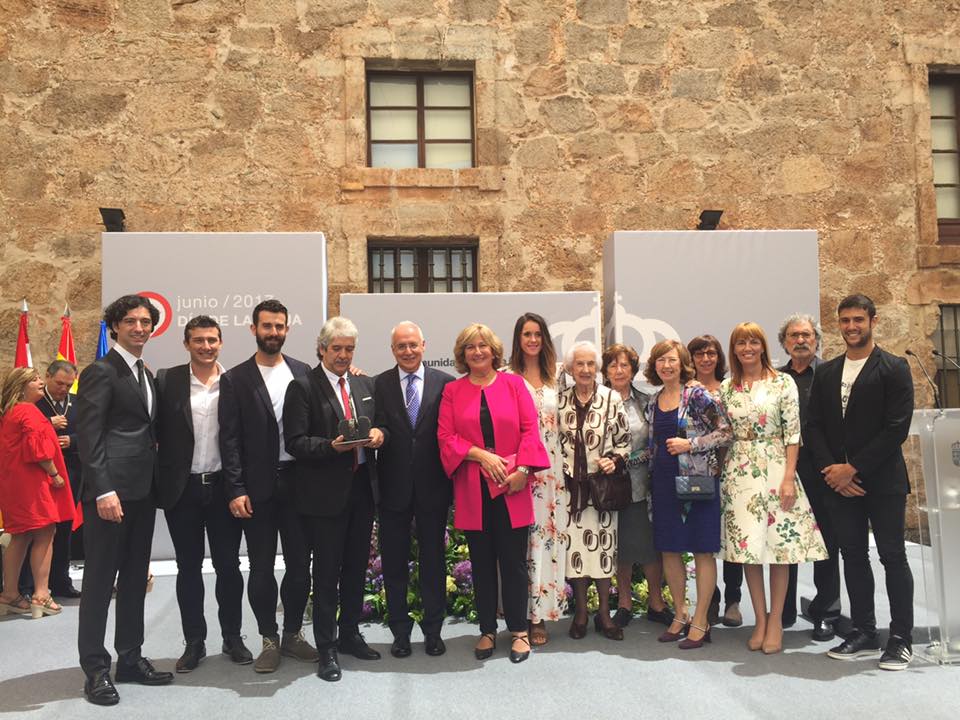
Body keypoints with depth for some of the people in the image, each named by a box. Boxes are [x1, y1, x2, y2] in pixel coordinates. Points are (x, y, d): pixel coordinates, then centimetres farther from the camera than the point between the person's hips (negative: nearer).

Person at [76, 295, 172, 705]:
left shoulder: (146, 374, 17)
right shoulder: (101, 372, -8)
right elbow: (88, 436, -14)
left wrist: (155, 483, 11)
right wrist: (104, 491, -21)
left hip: (143, 491, 8)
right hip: (110, 492, -8)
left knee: (135, 578, 13)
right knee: (100, 579, 1)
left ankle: (130, 659, 23)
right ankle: (96, 669, 11)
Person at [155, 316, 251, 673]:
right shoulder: (167, 381, -1)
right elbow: (156, 432, 0)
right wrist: (160, 481, -5)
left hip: (224, 486, 0)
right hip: (182, 489, 0)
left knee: (228, 564, 8)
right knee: (188, 567, 10)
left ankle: (232, 637, 23)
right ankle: (194, 641, 23)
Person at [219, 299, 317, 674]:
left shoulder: (304, 373, 5)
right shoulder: (235, 379, 0)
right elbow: (230, 439, -4)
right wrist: (236, 490, -11)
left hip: (297, 482, 2)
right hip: (258, 486, -2)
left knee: (299, 563, 9)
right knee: (261, 568, 8)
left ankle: (293, 633, 26)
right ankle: (269, 639, 23)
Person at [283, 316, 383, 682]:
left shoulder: (365, 385, 11)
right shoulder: (303, 387, -7)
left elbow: (377, 427, 19)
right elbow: (295, 442, -11)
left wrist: (379, 434, -4)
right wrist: (332, 446, -26)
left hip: (362, 487, 6)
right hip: (325, 492, -6)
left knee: (356, 566, 15)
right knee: (327, 571, 3)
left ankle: (349, 634, 33)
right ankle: (326, 648, 16)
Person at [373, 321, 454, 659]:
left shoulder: (445, 383, 0)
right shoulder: (379, 384, 2)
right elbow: (380, 428, -7)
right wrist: (377, 435, -29)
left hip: (432, 487, 0)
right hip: (393, 487, 1)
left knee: (433, 559, 10)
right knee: (394, 562, 10)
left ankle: (433, 630, 25)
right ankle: (400, 630, 25)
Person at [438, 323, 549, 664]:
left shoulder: (513, 384, 5)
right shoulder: (452, 390, 7)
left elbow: (530, 429, 0)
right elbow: (446, 437, -1)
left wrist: (522, 469, -12)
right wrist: (481, 455, -13)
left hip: (511, 488, -1)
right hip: (473, 489, 1)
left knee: (514, 561, 3)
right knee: (482, 563, 9)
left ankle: (519, 632, 17)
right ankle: (487, 632, 22)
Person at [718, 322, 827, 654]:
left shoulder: (783, 382, -3)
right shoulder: (727, 387, 7)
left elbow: (793, 433, -5)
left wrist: (789, 478, -12)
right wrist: (720, 474, 6)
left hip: (775, 469, -3)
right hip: (739, 473, 3)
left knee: (779, 544, 1)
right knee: (746, 545, 4)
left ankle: (776, 621, 13)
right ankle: (760, 620, 17)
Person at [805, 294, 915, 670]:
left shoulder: (893, 368, -4)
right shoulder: (825, 372, 10)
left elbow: (897, 428, -12)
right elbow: (813, 426, 7)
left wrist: (852, 468, -14)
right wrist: (831, 470, -7)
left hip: (882, 480, -4)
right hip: (839, 481, 5)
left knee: (892, 556, 2)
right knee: (853, 555, 10)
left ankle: (901, 639, 13)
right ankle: (864, 634, 21)